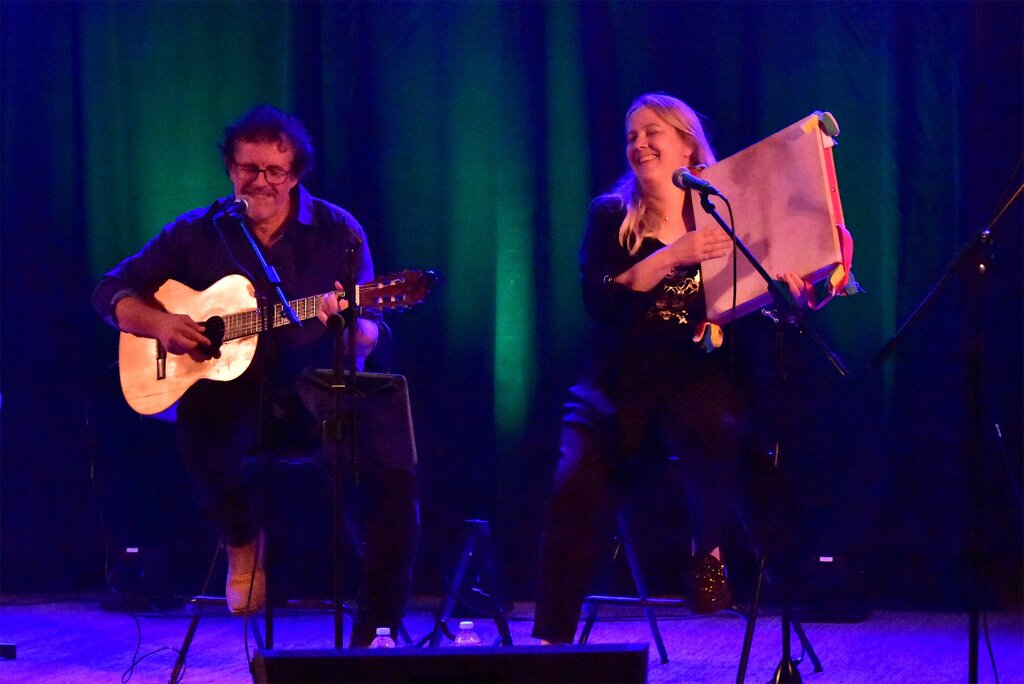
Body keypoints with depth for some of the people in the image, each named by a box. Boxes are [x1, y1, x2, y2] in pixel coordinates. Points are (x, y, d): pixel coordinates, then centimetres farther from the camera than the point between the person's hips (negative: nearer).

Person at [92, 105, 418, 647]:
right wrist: (157, 323, -11)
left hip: (316, 397, 0)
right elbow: (111, 292, 10)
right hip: (234, 396, 0)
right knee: (201, 436, -37)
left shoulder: (338, 232, 4)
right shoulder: (198, 233, 6)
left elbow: (366, 340, 1)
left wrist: (347, 325, -24)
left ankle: (375, 632, -16)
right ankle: (243, 541, -4)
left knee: (395, 472, -28)